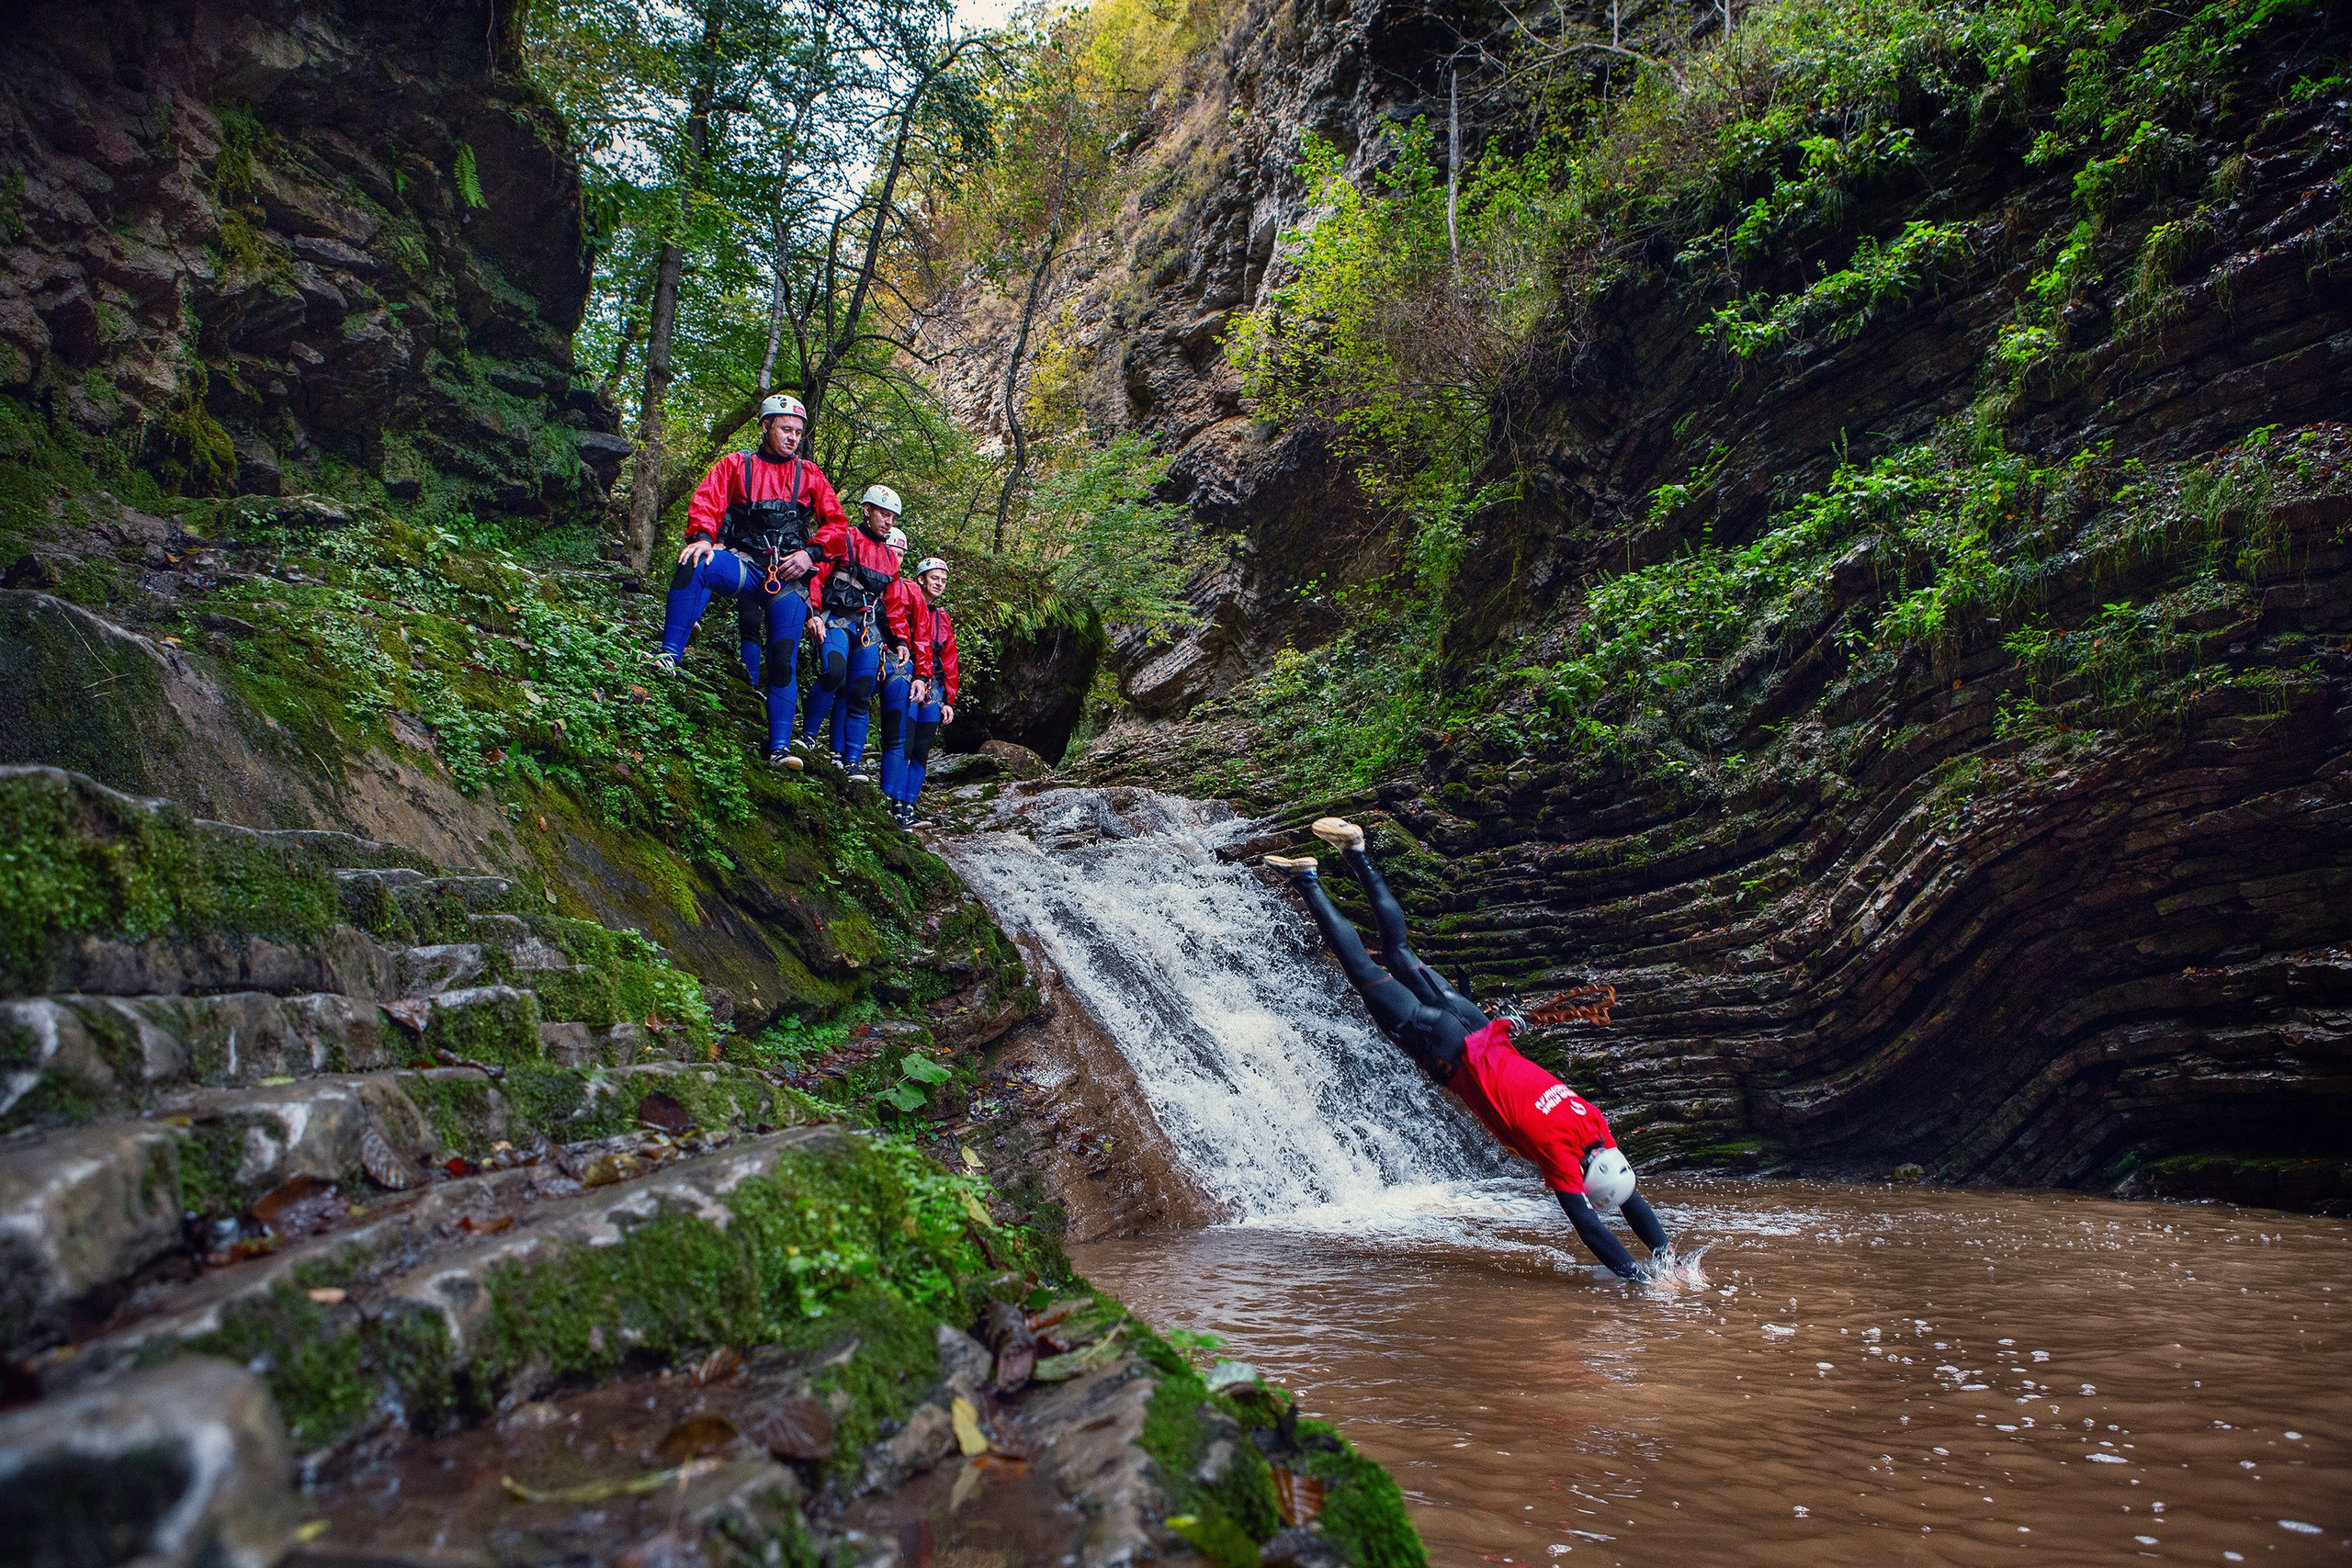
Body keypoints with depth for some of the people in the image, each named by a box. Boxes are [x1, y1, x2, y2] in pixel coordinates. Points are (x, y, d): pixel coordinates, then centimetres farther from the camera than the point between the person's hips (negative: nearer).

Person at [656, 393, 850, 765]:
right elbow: (706, 502, 0)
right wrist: (701, 537, -22)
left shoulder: (810, 475, 16)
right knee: (695, 565, -34)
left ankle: (780, 748, -10)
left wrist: (810, 553, -7)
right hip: (743, 563, -1)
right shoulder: (736, 465, 13)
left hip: (788, 577, 1)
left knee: (784, 660, -11)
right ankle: (670, 655, -32)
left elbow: (837, 524, 11)